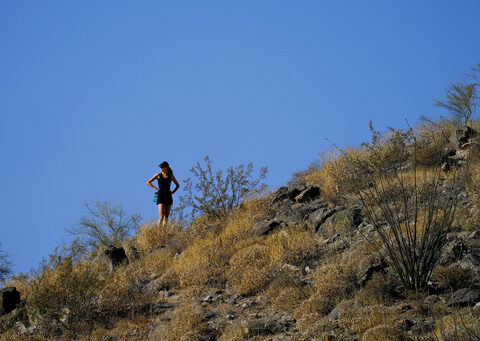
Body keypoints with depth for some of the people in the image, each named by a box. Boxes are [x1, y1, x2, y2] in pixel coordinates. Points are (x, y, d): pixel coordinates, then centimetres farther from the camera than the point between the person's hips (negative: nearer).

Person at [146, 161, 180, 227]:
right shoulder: (158, 175, 4)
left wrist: (173, 192, 7)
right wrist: (155, 188, 0)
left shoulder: (171, 176, 9)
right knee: (161, 216, -14)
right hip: (161, 197, -3)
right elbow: (148, 182, 10)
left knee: (166, 216, 2)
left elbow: (177, 185, 21)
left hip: (168, 197, 3)